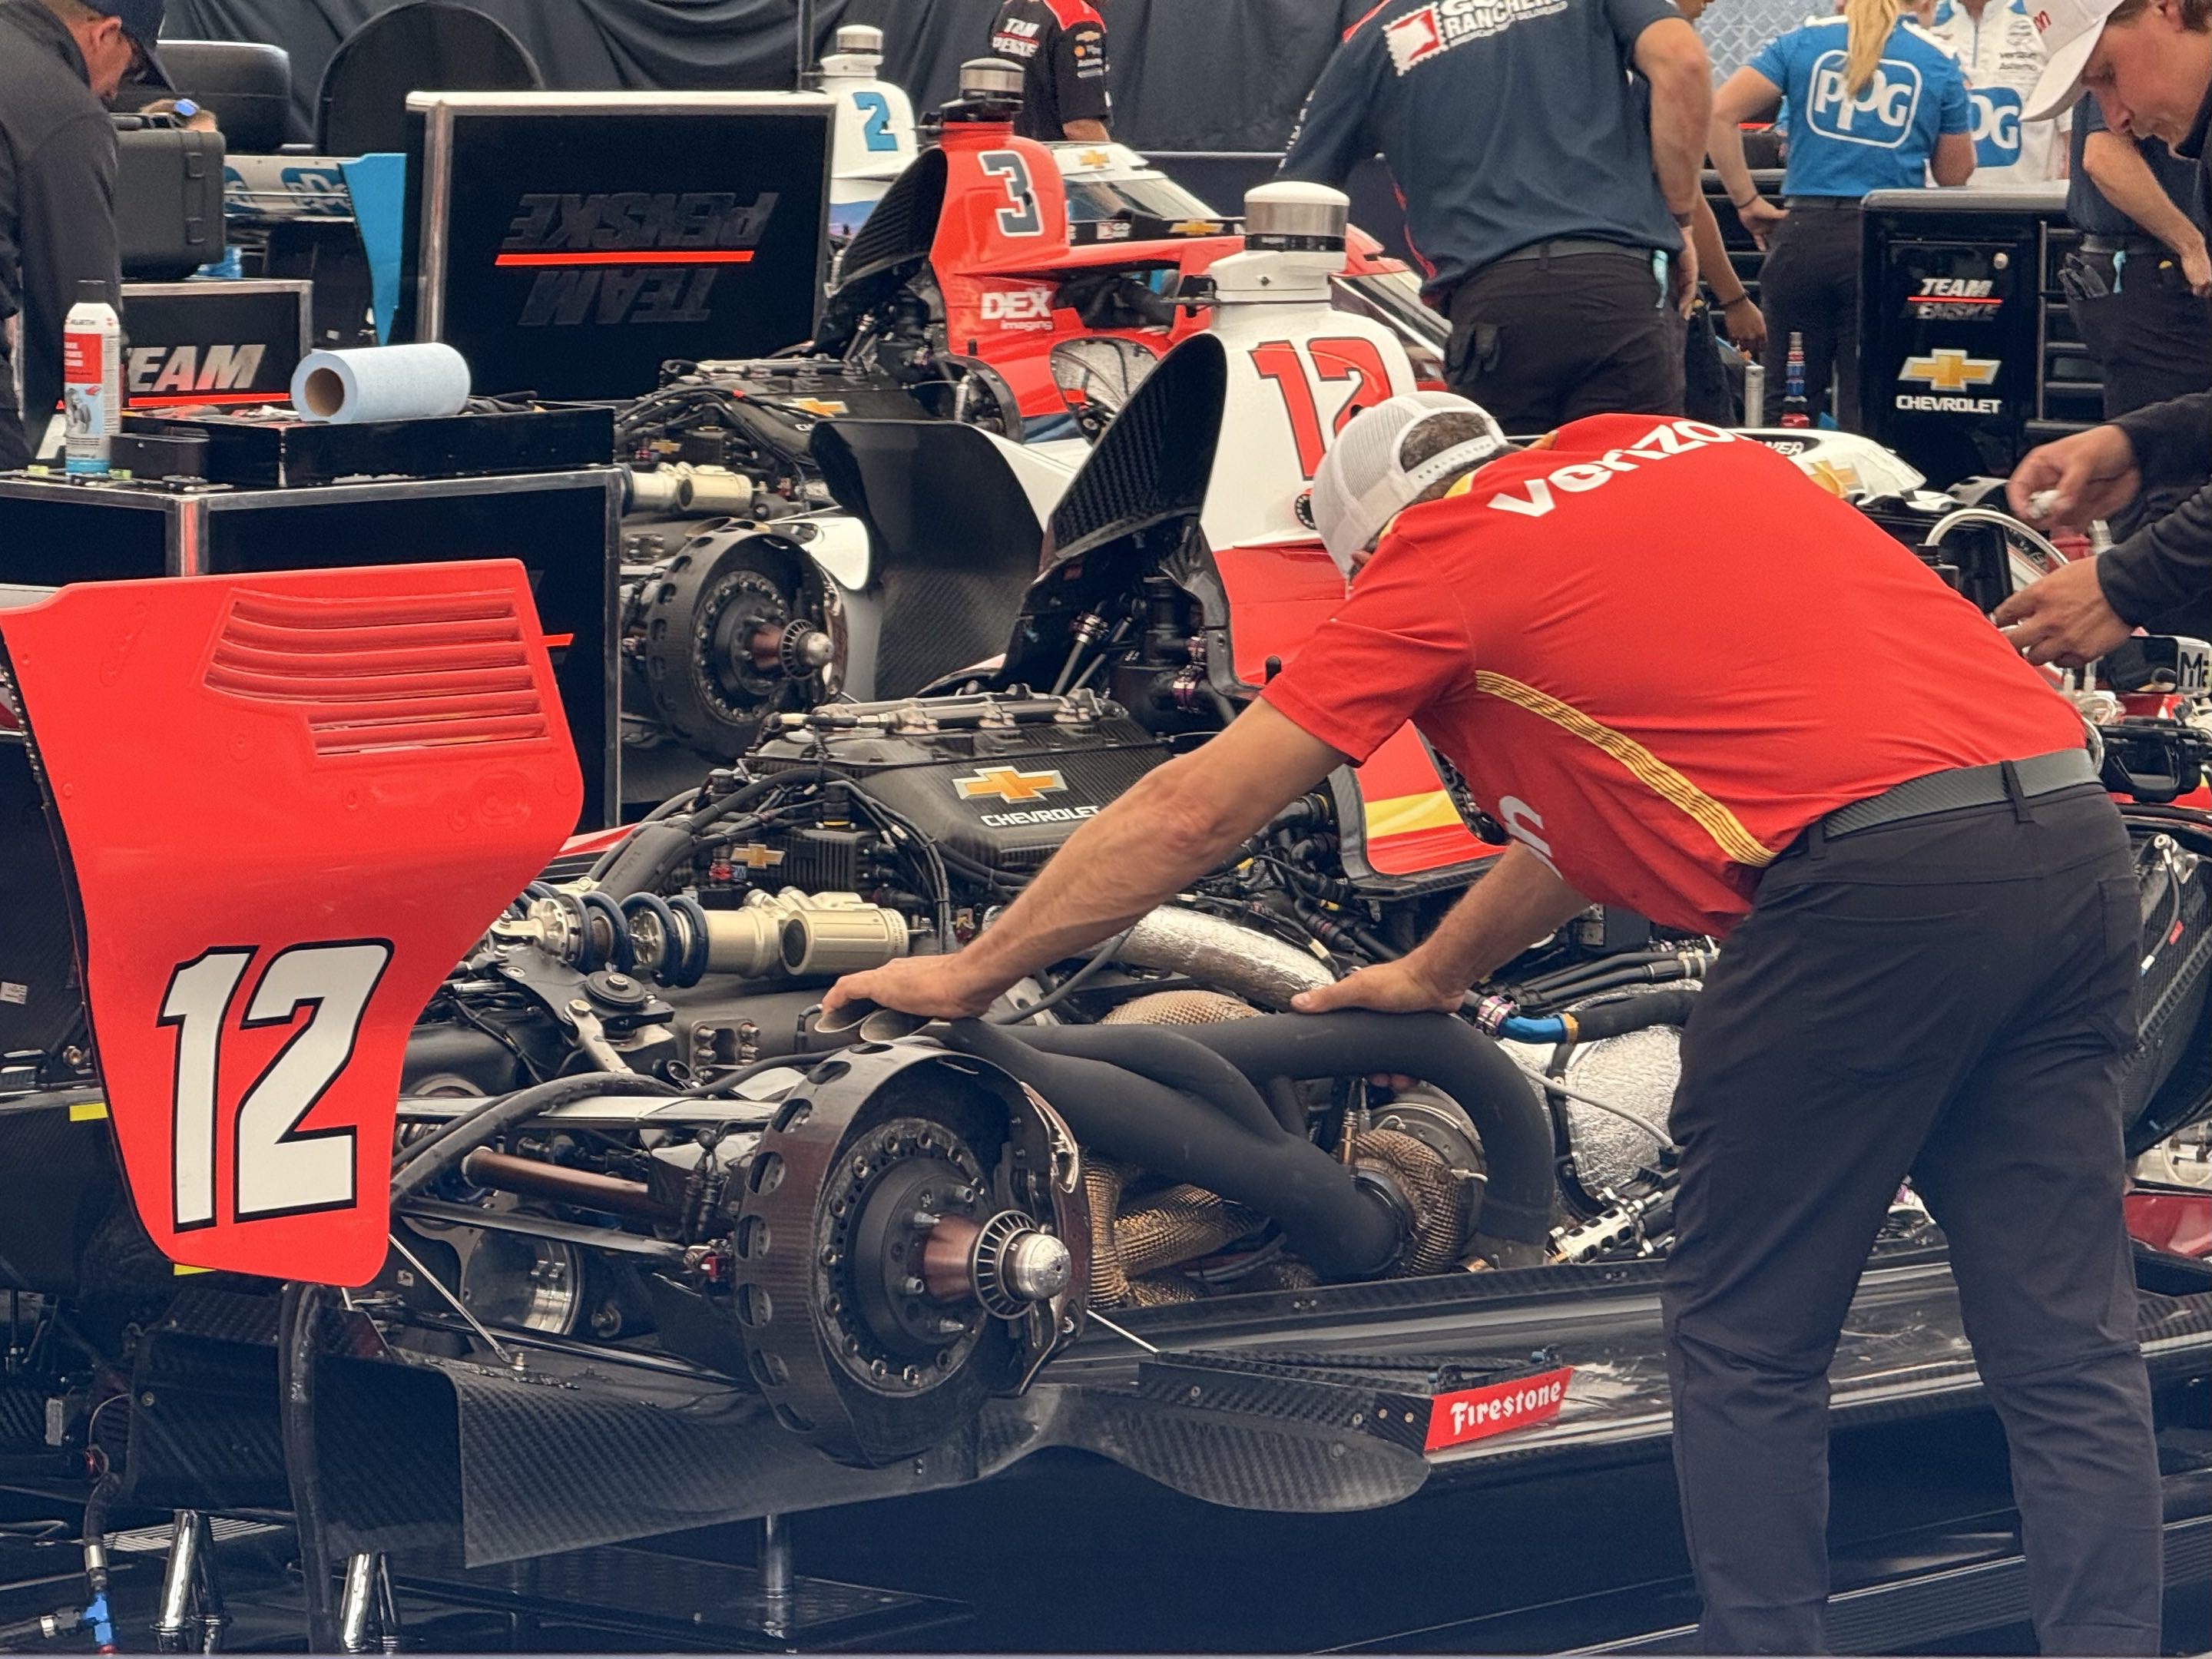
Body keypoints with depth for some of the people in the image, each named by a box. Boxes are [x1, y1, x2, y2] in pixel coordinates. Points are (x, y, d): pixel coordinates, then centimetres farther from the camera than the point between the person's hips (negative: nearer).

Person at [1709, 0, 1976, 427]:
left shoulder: (1803, 42, 4)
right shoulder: (1940, 62, 4)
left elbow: (1719, 113, -6)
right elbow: (1955, 174, 9)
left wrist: (1746, 201, 0)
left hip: (1803, 235, 0)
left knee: (1783, 404, 5)